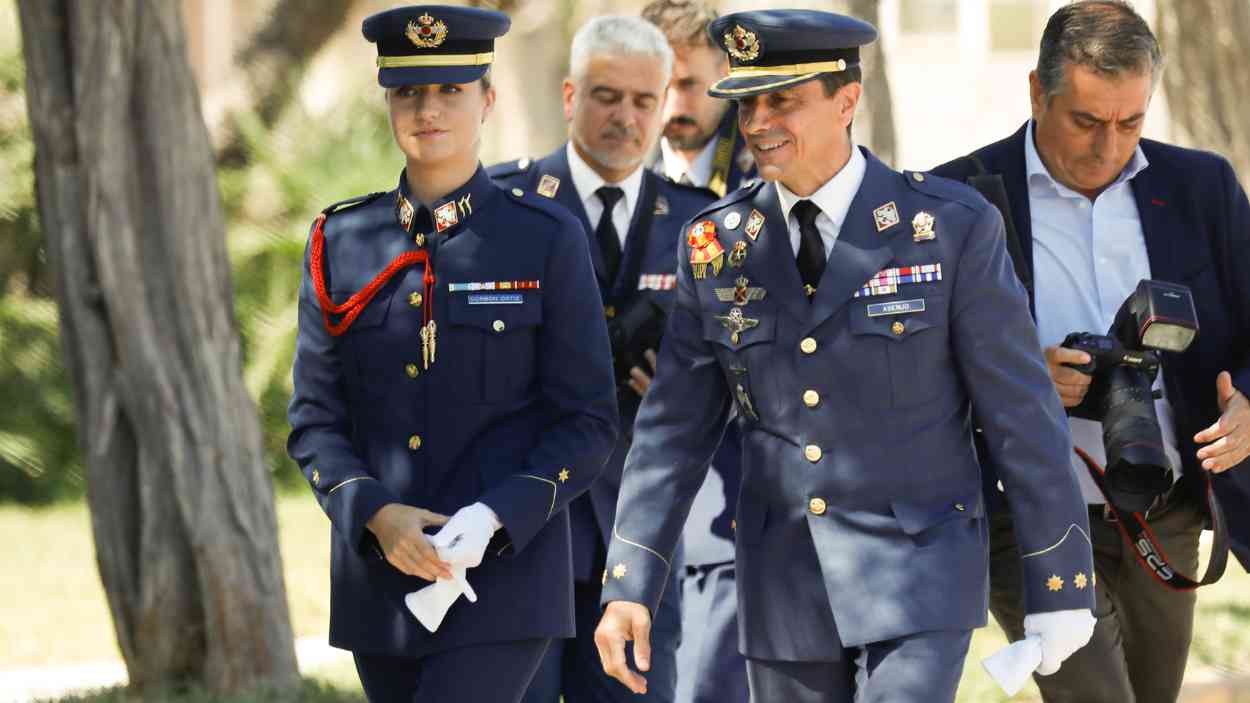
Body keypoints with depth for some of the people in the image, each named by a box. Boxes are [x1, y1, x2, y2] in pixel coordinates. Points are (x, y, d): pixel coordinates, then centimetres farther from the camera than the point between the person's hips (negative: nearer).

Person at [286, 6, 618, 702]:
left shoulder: (546, 240, -2)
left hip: (504, 573, -4)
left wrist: (494, 520, -17)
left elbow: (588, 423, -2)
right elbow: (316, 421, 6)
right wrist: (377, 515, -13)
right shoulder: (342, 243, 7)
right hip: (382, 578, 4)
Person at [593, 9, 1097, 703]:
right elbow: (673, 430, 7)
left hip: (917, 573, -4)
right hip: (781, 587, 4)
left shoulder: (952, 227, -7)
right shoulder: (716, 245, 3)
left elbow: (1023, 417, -5)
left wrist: (1061, 591, -4)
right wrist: (628, 588, -1)